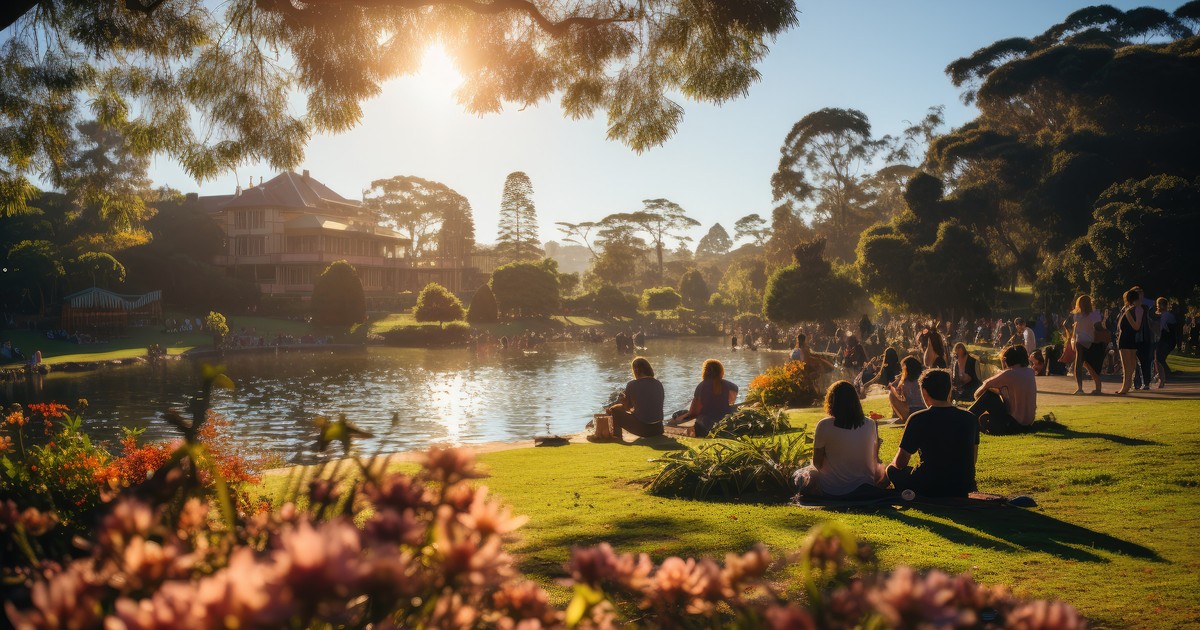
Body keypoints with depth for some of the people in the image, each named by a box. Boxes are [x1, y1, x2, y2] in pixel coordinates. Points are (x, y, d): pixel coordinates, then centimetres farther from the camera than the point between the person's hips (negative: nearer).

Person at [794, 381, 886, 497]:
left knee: (800, 474, 24)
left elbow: (817, 463, -7)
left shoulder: (824, 426, -16)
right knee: (880, 469, 34)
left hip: (832, 491, -3)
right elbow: (873, 459, 7)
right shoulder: (870, 425, -6)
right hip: (865, 487, 3)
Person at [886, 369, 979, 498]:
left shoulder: (918, 420, -13)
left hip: (929, 489, -5)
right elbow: (973, 459, 11)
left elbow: (900, 463, -8)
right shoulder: (970, 419, -1)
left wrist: (893, 464, 16)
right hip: (964, 489, 5)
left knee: (892, 470, 22)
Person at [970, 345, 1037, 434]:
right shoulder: (1030, 372, 6)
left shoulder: (1009, 373, -14)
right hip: (1028, 424, 7)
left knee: (989, 395, 1)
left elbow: (986, 385, -5)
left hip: (1014, 423, -7)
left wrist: (977, 394, 12)